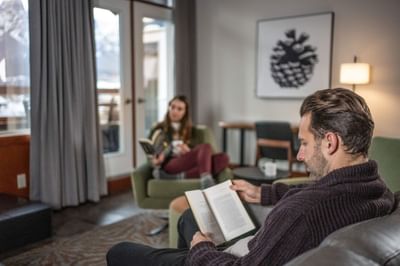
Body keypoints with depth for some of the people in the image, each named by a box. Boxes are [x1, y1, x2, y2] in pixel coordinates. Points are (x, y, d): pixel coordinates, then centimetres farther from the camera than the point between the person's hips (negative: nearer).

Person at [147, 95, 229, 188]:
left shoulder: (190, 130, 28)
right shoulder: (159, 129, 20)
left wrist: (188, 151, -3)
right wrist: (155, 160, -11)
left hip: (188, 165, 4)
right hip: (169, 165, -4)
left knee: (223, 158, -25)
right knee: (206, 147, -30)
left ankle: (180, 176, -41)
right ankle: (208, 186, -57)